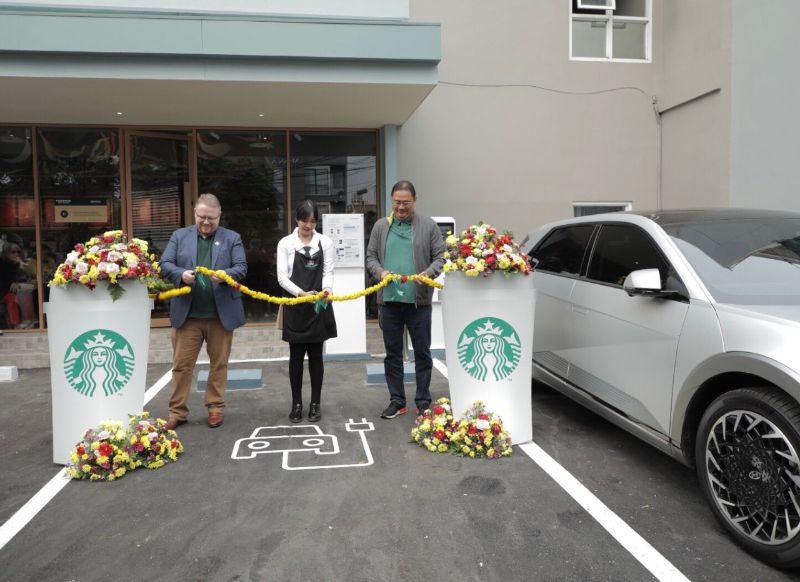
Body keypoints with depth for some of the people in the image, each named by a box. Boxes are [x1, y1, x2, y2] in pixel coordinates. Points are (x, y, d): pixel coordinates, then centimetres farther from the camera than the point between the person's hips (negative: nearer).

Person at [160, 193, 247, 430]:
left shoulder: (232, 238, 6)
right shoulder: (179, 236, 9)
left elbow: (241, 267, -2)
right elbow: (165, 264, 3)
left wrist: (225, 275, -23)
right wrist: (181, 274, -18)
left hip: (221, 314, 0)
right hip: (187, 314, 1)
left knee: (219, 364, 9)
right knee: (181, 364, 5)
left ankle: (215, 407, 22)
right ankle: (177, 411, 15)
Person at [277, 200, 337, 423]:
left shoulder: (325, 242, 3)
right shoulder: (285, 243, -1)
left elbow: (328, 272, -1)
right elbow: (282, 277, -7)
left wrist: (327, 288, -24)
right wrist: (301, 293, -23)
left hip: (318, 306, 1)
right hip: (295, 307, -1)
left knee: (316, 356, 7)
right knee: (296, 356, 5)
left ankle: (315, 403, 17)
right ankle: (296, 403, 17)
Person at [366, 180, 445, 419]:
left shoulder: (428, 225, 2)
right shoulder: (381, 226, 9)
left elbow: (441, 256, 1)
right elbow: (371, 257, 11)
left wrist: (429, 273, -18)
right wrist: (380, 271, -9)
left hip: (419, 300, -2)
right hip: (389, 300, 2)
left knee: (422, 353, 6)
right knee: (393, 353, 10)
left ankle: (423, 401, 18)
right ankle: (397, 401, 21)